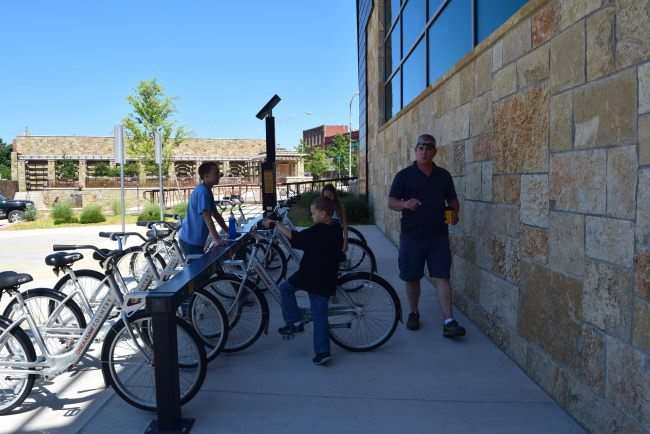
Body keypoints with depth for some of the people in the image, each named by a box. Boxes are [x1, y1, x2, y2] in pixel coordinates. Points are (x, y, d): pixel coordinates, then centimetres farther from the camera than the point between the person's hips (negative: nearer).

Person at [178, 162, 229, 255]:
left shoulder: (207, 191, 11)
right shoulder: (202, 192, -20)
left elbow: (216, 214, 15)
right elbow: (207, 218, -27)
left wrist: (229, 232, 12)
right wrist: (217, 239, -31)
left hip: (195, 239, 10)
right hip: (190, 240, -10)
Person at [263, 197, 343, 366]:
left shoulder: (317, 232, -18)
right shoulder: (336, 228, 7)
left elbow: (295, 237, -25)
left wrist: (276, 224, -20)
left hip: (309, 276, -7)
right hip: (327, 279, 7)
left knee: (285, 288, 17)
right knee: (320, 316, 9)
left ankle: (295, 322, 11)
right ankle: (323, 352, 8)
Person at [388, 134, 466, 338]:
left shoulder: (443, 175, 8)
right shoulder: (404, 175, 0)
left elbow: (453, 200, 17)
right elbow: (391, 202, -2)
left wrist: (454, 213, -5)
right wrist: (405, 204, -24)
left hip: (438, 235, 1)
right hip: (411, 235, -1)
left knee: (442, 277, -3)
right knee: (412, 277, 9)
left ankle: (449, 322, -3)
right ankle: (414, 313, 29)